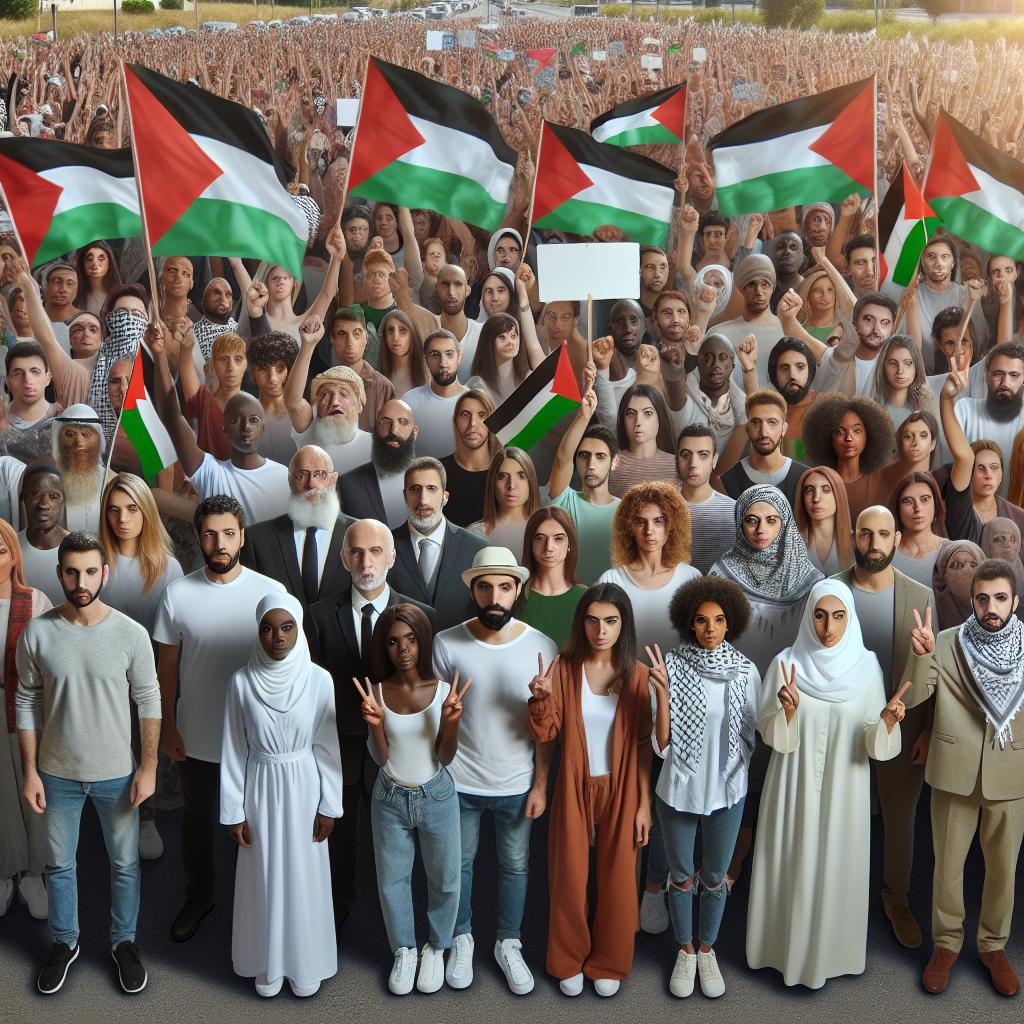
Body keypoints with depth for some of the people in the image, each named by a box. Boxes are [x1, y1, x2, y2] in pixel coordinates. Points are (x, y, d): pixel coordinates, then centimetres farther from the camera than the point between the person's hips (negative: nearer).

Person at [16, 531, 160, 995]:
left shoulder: (131, 634, -14)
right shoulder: (37, 633, -11)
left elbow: (148, 701, -6)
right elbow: (27, 704, -3)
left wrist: (148, 767, -8)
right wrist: (30, 771, -4)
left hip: (116, 774, -1)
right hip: (58, 774, 1)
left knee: (124, 863, 15)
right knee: (59, 864, 18)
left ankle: (124, 941, 36)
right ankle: (65, 942, 40)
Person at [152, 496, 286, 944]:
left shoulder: (271, 592, -13)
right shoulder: (178, 593, -9)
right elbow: (168, 666, 0)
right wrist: (168, 725, -1)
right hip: (195, 734, 1)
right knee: (196, 817, 20)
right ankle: (198, 896, 42)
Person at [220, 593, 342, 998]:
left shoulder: (318, 680, -10)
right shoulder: (241, 681, -10)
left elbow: (327, 747, -4)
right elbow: (233, 750, -4)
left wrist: (329, 805, -2)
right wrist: (233, 811, -4)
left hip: (304, 789, 0)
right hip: (260, 790, 0)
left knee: (305, 877, 10)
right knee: (263, 878, 11)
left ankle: (305, 963, 29)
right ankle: (268, 963, 30)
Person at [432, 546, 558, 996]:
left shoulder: (542, 647, -11)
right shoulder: (446, 644, -13)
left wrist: (541, 784, -4)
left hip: (517, 785, 1)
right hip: (459, 782, 0)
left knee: (514, 866, 16)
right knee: (460, 862, 17)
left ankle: (508, 944, 37)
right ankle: (462, 939, 39)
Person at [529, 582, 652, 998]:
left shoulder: (637, 674, -6)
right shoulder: (564, 668, -6)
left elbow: (642, 745, -2)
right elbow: (544, 735, -6)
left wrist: (644, 803, -3)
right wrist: (541, 698, -25)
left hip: (621, 791, 0)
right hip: (574, 789, 0)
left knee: (617, 880, 9)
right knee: (569, 878, 9)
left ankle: (608, 963, 29)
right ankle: (569, 961, 29)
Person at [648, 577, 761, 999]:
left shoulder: (746, 670, -8)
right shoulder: (672, 666, -13)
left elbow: (753, 731, 1)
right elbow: (662, 742, -13)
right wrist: (662, 692, -26)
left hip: (727, 790, 1)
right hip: (679, 790, -1)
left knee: (715, 877, 16)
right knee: (682, 876, 15)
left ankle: (707, 950, 37)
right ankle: (685, 951, 36)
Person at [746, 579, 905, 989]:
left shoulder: (866, 665, -4)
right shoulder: (786, 662, -7)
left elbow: (873, 743, -4)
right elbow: (771, 734, -6)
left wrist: (888, 720, -26)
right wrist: (788, 712, -26)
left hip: (844, 789, 1)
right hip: (794, 786, 0)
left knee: (837, 866, 8)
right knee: (792, 865, 7)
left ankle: (830, 949, 26)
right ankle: (785, 945, 25)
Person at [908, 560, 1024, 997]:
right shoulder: (947, 644, -7)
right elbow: (913, 698, -13)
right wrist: (921, 655, -29)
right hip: (955, 772, -1)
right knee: (947, 864, 9)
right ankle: (946, 943, 27)